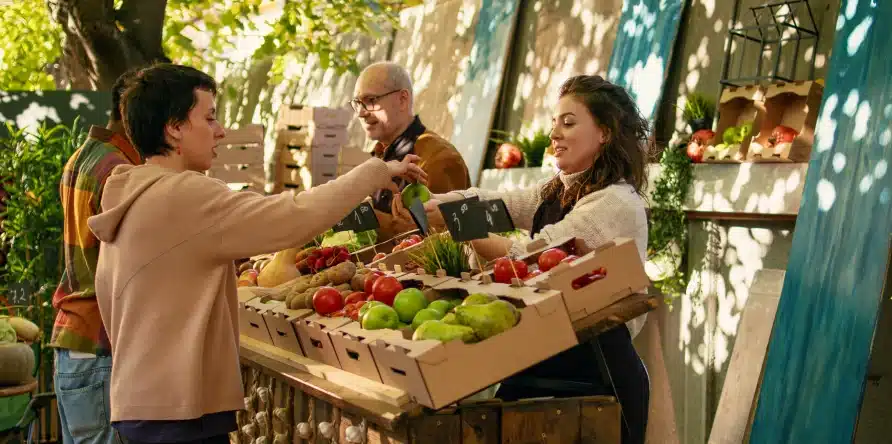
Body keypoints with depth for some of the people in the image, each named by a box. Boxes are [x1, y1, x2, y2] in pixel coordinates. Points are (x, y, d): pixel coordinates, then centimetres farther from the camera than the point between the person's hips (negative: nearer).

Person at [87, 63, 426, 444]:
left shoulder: (129, 200, 11)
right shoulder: (184, 195, -17)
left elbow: (107, 297, 17)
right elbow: (297, 216, -23)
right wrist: (376, 171, -11)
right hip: (180, 410, -10)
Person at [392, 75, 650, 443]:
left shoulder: (617, 203, -16)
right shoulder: (556, 192, 12)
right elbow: (493, 204, -2)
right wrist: (427, 203, -19)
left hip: (597, 375, -8)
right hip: (550, 363, 8)